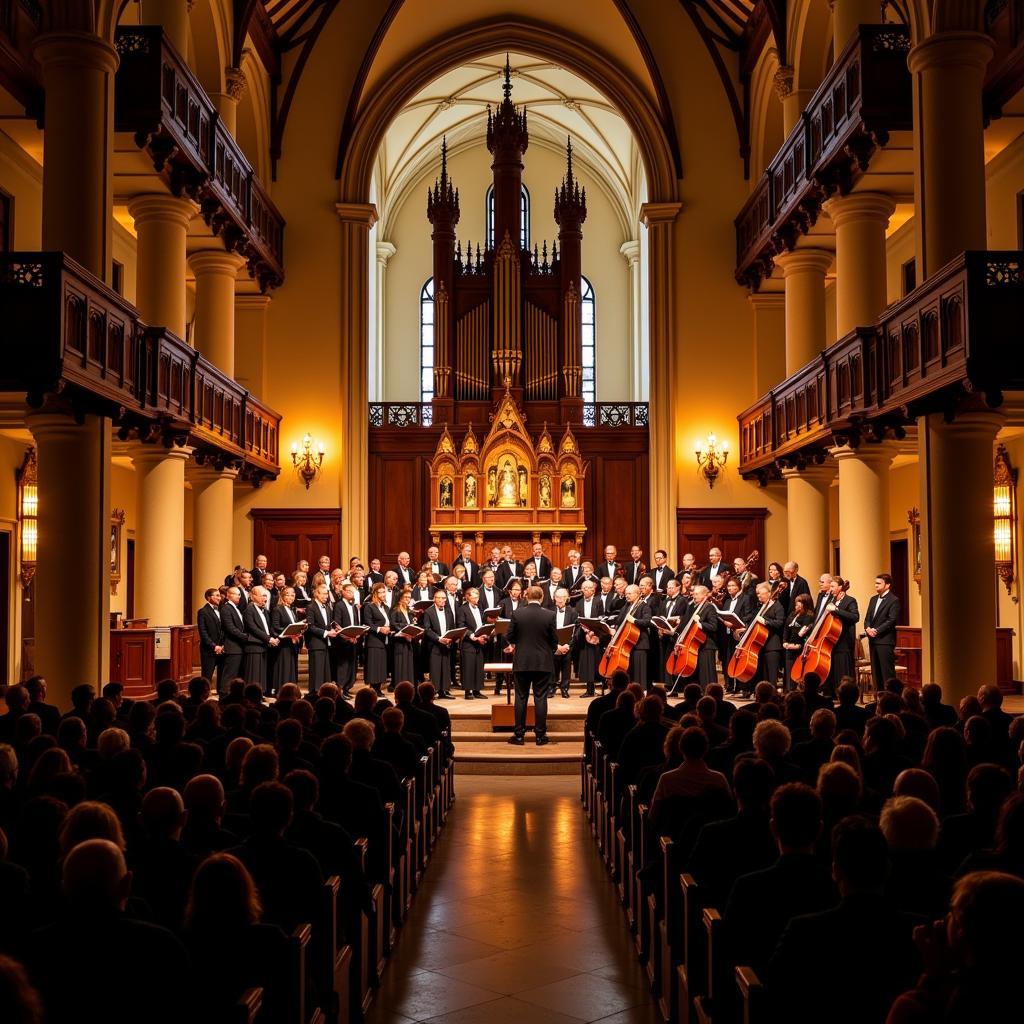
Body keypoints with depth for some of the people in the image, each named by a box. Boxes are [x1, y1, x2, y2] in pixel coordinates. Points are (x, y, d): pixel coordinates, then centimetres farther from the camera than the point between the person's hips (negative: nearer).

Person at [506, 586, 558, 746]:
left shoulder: (517, 613, -7)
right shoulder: (549, 615, -8)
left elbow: (510, 637, 1)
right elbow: (554, 640, -1)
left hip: (521, 662, 0)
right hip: (543, 663, 0)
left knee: (521, 698, 7)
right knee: (540, 698, 4)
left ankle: (519, 734, 9)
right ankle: (540, 735, 6)